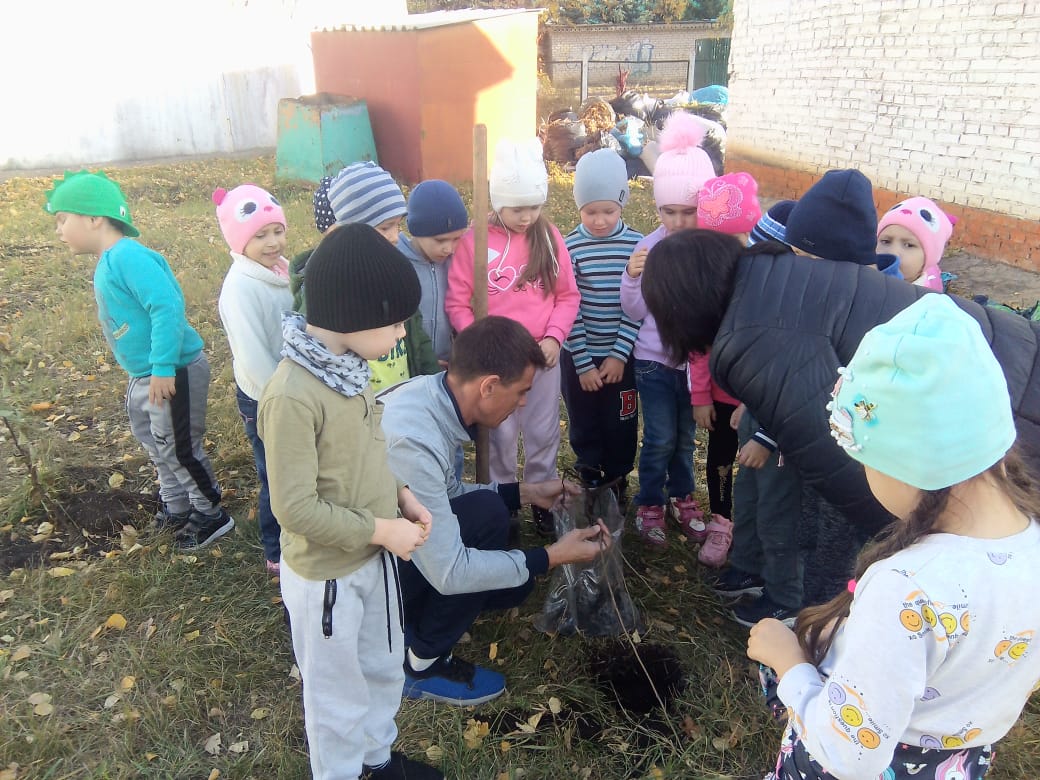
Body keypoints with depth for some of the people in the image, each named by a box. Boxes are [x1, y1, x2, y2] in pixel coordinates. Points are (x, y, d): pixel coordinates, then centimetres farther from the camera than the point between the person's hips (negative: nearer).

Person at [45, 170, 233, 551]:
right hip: (145, 375, 11)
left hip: (174, 373, -11)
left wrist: (163, 368, -30)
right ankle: (176, 508, 43)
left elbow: (167, 307, -31)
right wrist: (145, 371, 20)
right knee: (155, 443, 24)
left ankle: (210, 515, 24)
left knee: (179, 449, 4)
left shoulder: (128, 256, -23)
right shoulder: (108, 261, 9)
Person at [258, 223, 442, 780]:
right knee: (337, 696, 17)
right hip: (328, 573, -8)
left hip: (374, 556, 8)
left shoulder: (349, 364, -4)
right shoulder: (293, 395, -30)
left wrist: (400, 495, -4)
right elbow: (296, 507, -26)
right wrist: (383, 530, -20)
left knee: (383, 669, 28)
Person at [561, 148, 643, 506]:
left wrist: (618, 355, -11)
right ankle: (590, 482, 35)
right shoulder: (570, 248, -10)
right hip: (579, 355, -1)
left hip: (622, 355, 1)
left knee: (621, 423, 13)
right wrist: (584, 364, -11)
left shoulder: (636, 245, -6)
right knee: (584, 424, 13)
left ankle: (617, 483, 35)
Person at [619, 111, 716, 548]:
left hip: (697, 359, 1)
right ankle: (649, 505, 28)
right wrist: (632, 277, -23)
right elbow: (635, 312, -7)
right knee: (660, 439, 7)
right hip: (655, 360, -1)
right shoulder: (650, 248, -12)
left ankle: (681, 497, 40)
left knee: (686, 436, 18)